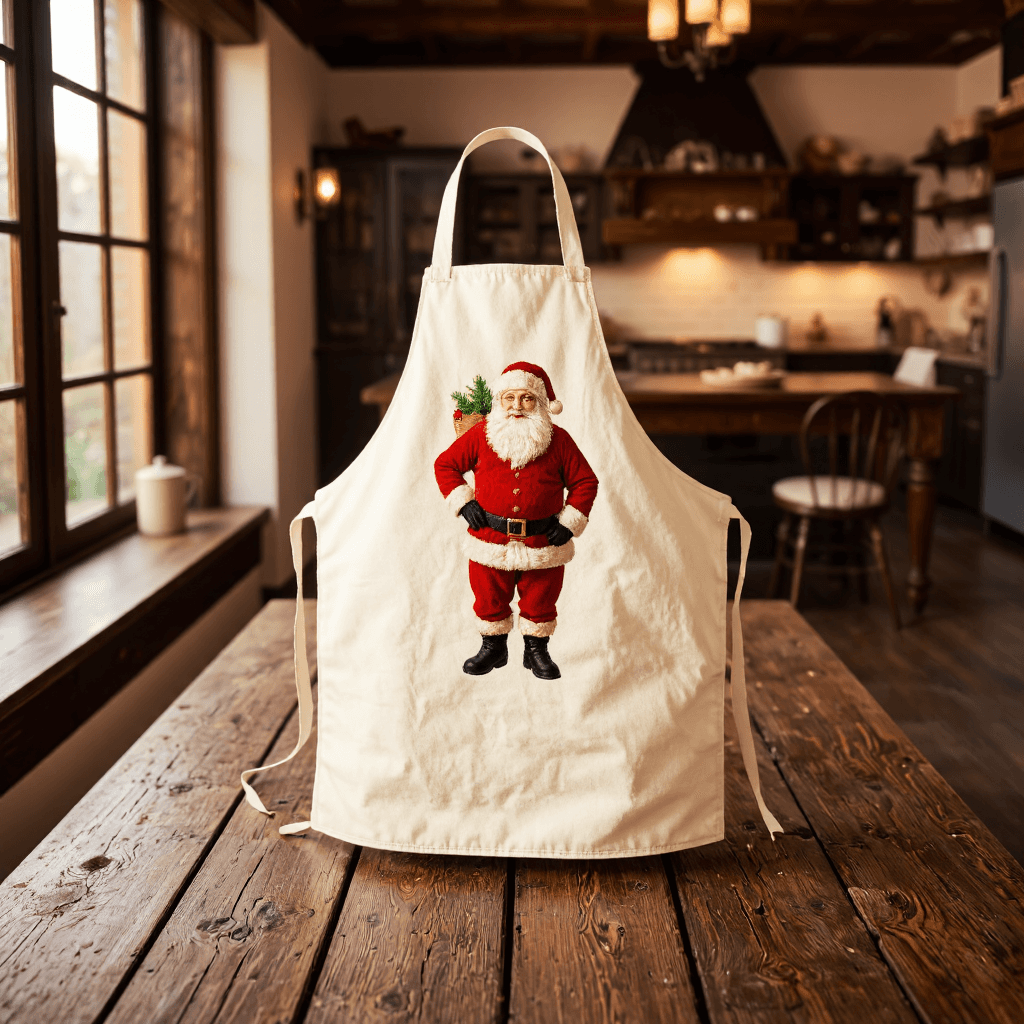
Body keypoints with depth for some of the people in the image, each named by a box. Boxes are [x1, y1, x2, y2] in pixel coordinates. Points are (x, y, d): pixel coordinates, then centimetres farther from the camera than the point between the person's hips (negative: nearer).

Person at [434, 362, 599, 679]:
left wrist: (569, 522, -5)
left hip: (543, 543, 0)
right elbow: (445, 465, 6)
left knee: (539, 601, 11)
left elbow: (585, 481, 2)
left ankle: (536, 650, 31)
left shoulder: (558, 440, -4)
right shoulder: (480, 435, -4)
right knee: (489, 599, 12)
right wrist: (462, 502, -4)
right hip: (490, 540, 1)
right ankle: (493, 647, 34)